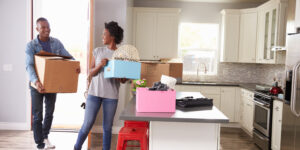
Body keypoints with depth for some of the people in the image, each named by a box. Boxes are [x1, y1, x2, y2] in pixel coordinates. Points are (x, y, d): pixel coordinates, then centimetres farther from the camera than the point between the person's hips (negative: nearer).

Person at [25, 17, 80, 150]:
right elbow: (29, 66, -20)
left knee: (50, 112, 15)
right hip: (37, 84, -3)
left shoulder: (56, 43, 0)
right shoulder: (31, 45, -10)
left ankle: (45, 136, 39)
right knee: (37, 115, 4)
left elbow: (67, 56, -6)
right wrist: (36, 81, -37)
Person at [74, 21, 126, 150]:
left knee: (107, 127, 8)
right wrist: (100, 65, -15)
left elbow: (123, 81, 1)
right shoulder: (98, 51, 5)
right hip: (94, 93, 1)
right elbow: (91, 73, 3)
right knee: (87, 125, 4)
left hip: (111, 96, -1)